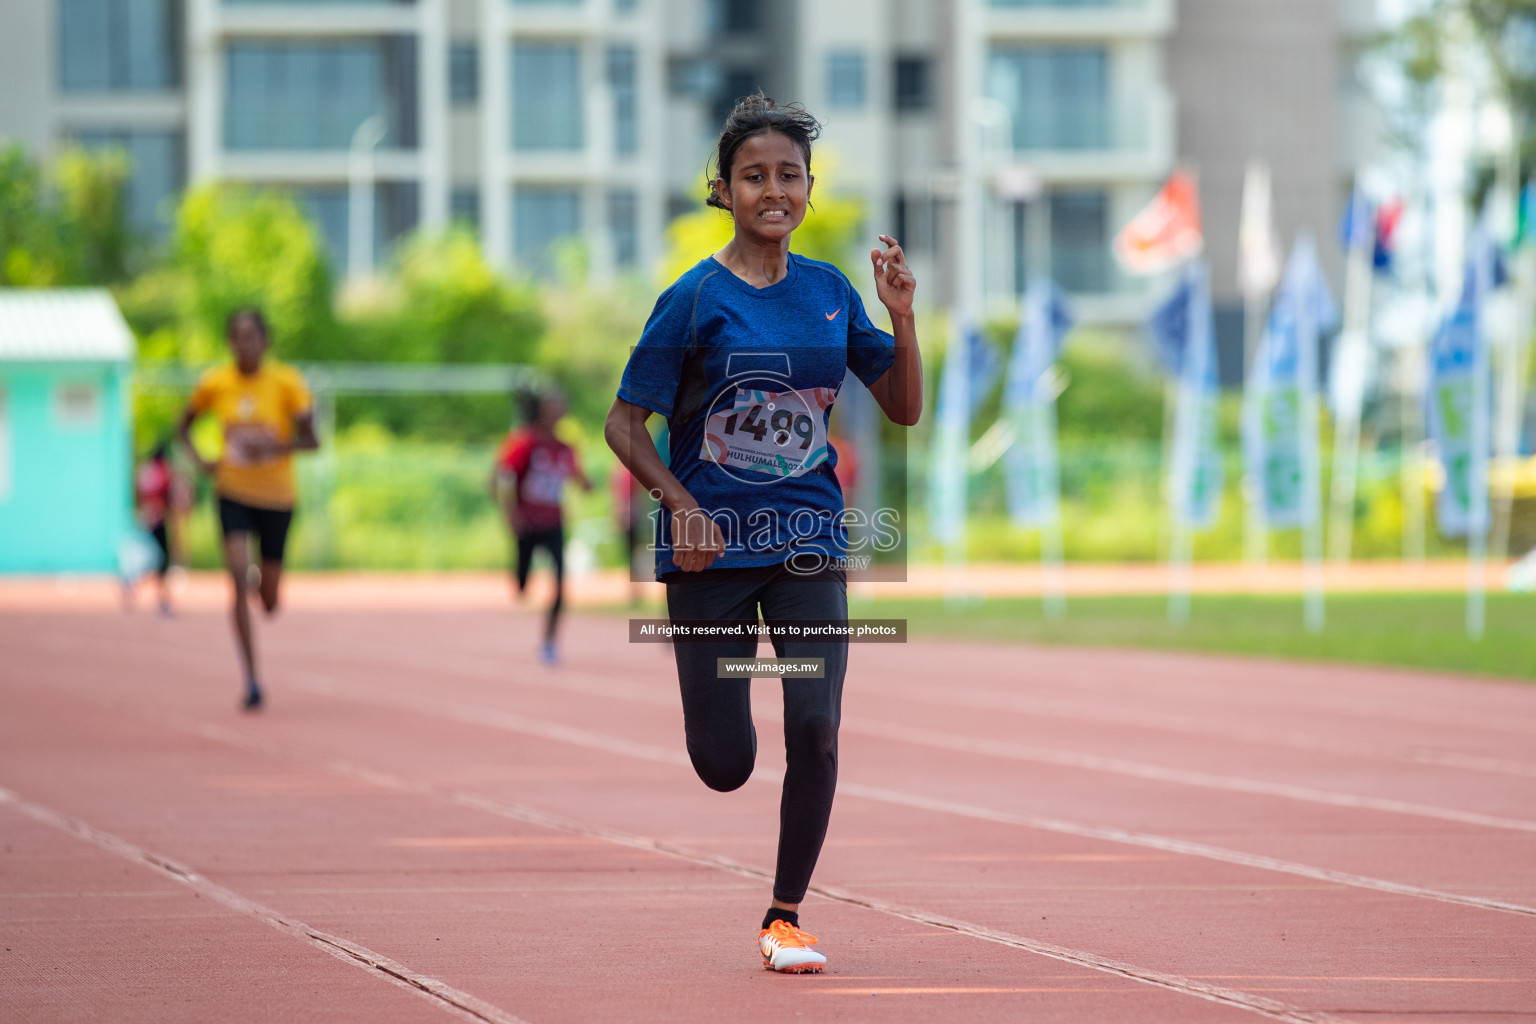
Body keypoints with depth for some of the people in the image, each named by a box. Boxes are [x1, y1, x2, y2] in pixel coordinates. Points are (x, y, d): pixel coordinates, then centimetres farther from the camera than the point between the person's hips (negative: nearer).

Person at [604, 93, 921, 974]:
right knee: (725, 766, -2)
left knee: (816, 730, -13)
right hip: (712, 545, -3)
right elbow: (625, 423, -5)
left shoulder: (831, 293, 5)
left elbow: (906, 409, 10)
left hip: (809, 542, 3)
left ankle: (786, 916, 5)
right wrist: (682, 505, -19)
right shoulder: (695, 300, -7)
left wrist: (902, 316, -6)